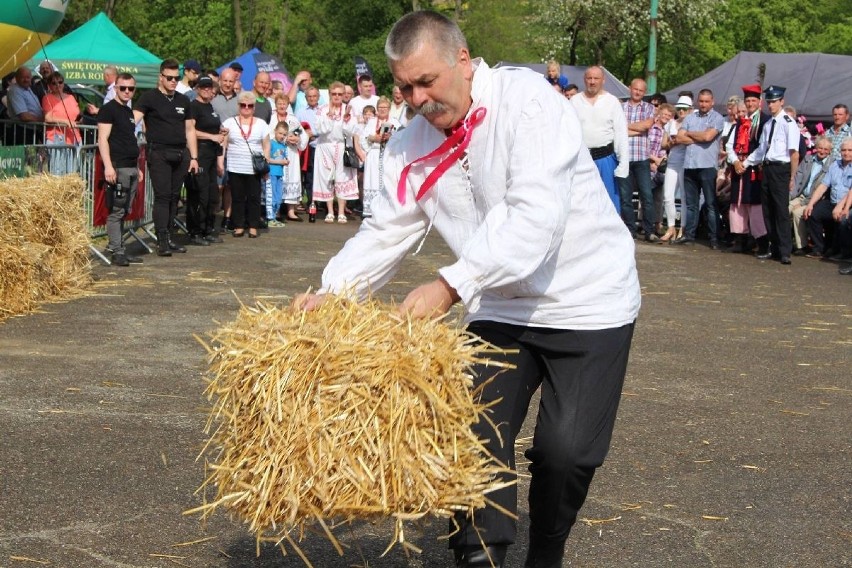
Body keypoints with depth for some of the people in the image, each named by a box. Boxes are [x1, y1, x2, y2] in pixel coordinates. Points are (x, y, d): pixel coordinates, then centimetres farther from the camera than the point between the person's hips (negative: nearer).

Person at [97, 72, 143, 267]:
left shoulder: (129, 111, 20)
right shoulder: (108, 109, -5)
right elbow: (103, 139, -12)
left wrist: (137, 167, 24)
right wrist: (108, 166, -21)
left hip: (131, 168, 9)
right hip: (118, 168, -9)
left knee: (125, 211, 9)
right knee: (116, 211, -7)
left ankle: (115, 245, 13)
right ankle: (117, 252, -6)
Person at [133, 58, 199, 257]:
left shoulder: (183, 100, 17)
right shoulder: (150, 97, 0)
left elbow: (190, 130, 20)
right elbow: (133, 119, -12)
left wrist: (194, 157, 15)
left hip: (180, 154, 6)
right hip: (159, 153, -6)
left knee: (174, 197, 8)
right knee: (162, 196, -10)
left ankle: (169, 238, 14)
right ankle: (161, 241, -11)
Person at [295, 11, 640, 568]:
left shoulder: (527, 99, -21)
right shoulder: (412, 145, -2)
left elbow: (536, 215, -31)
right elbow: (385, 232, 0)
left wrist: (450, 284, -38)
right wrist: (330, 292, -18)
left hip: (588, 298, -5)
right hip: (502, 308, 5)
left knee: (566, 451, -3)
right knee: (480, 436, 0)